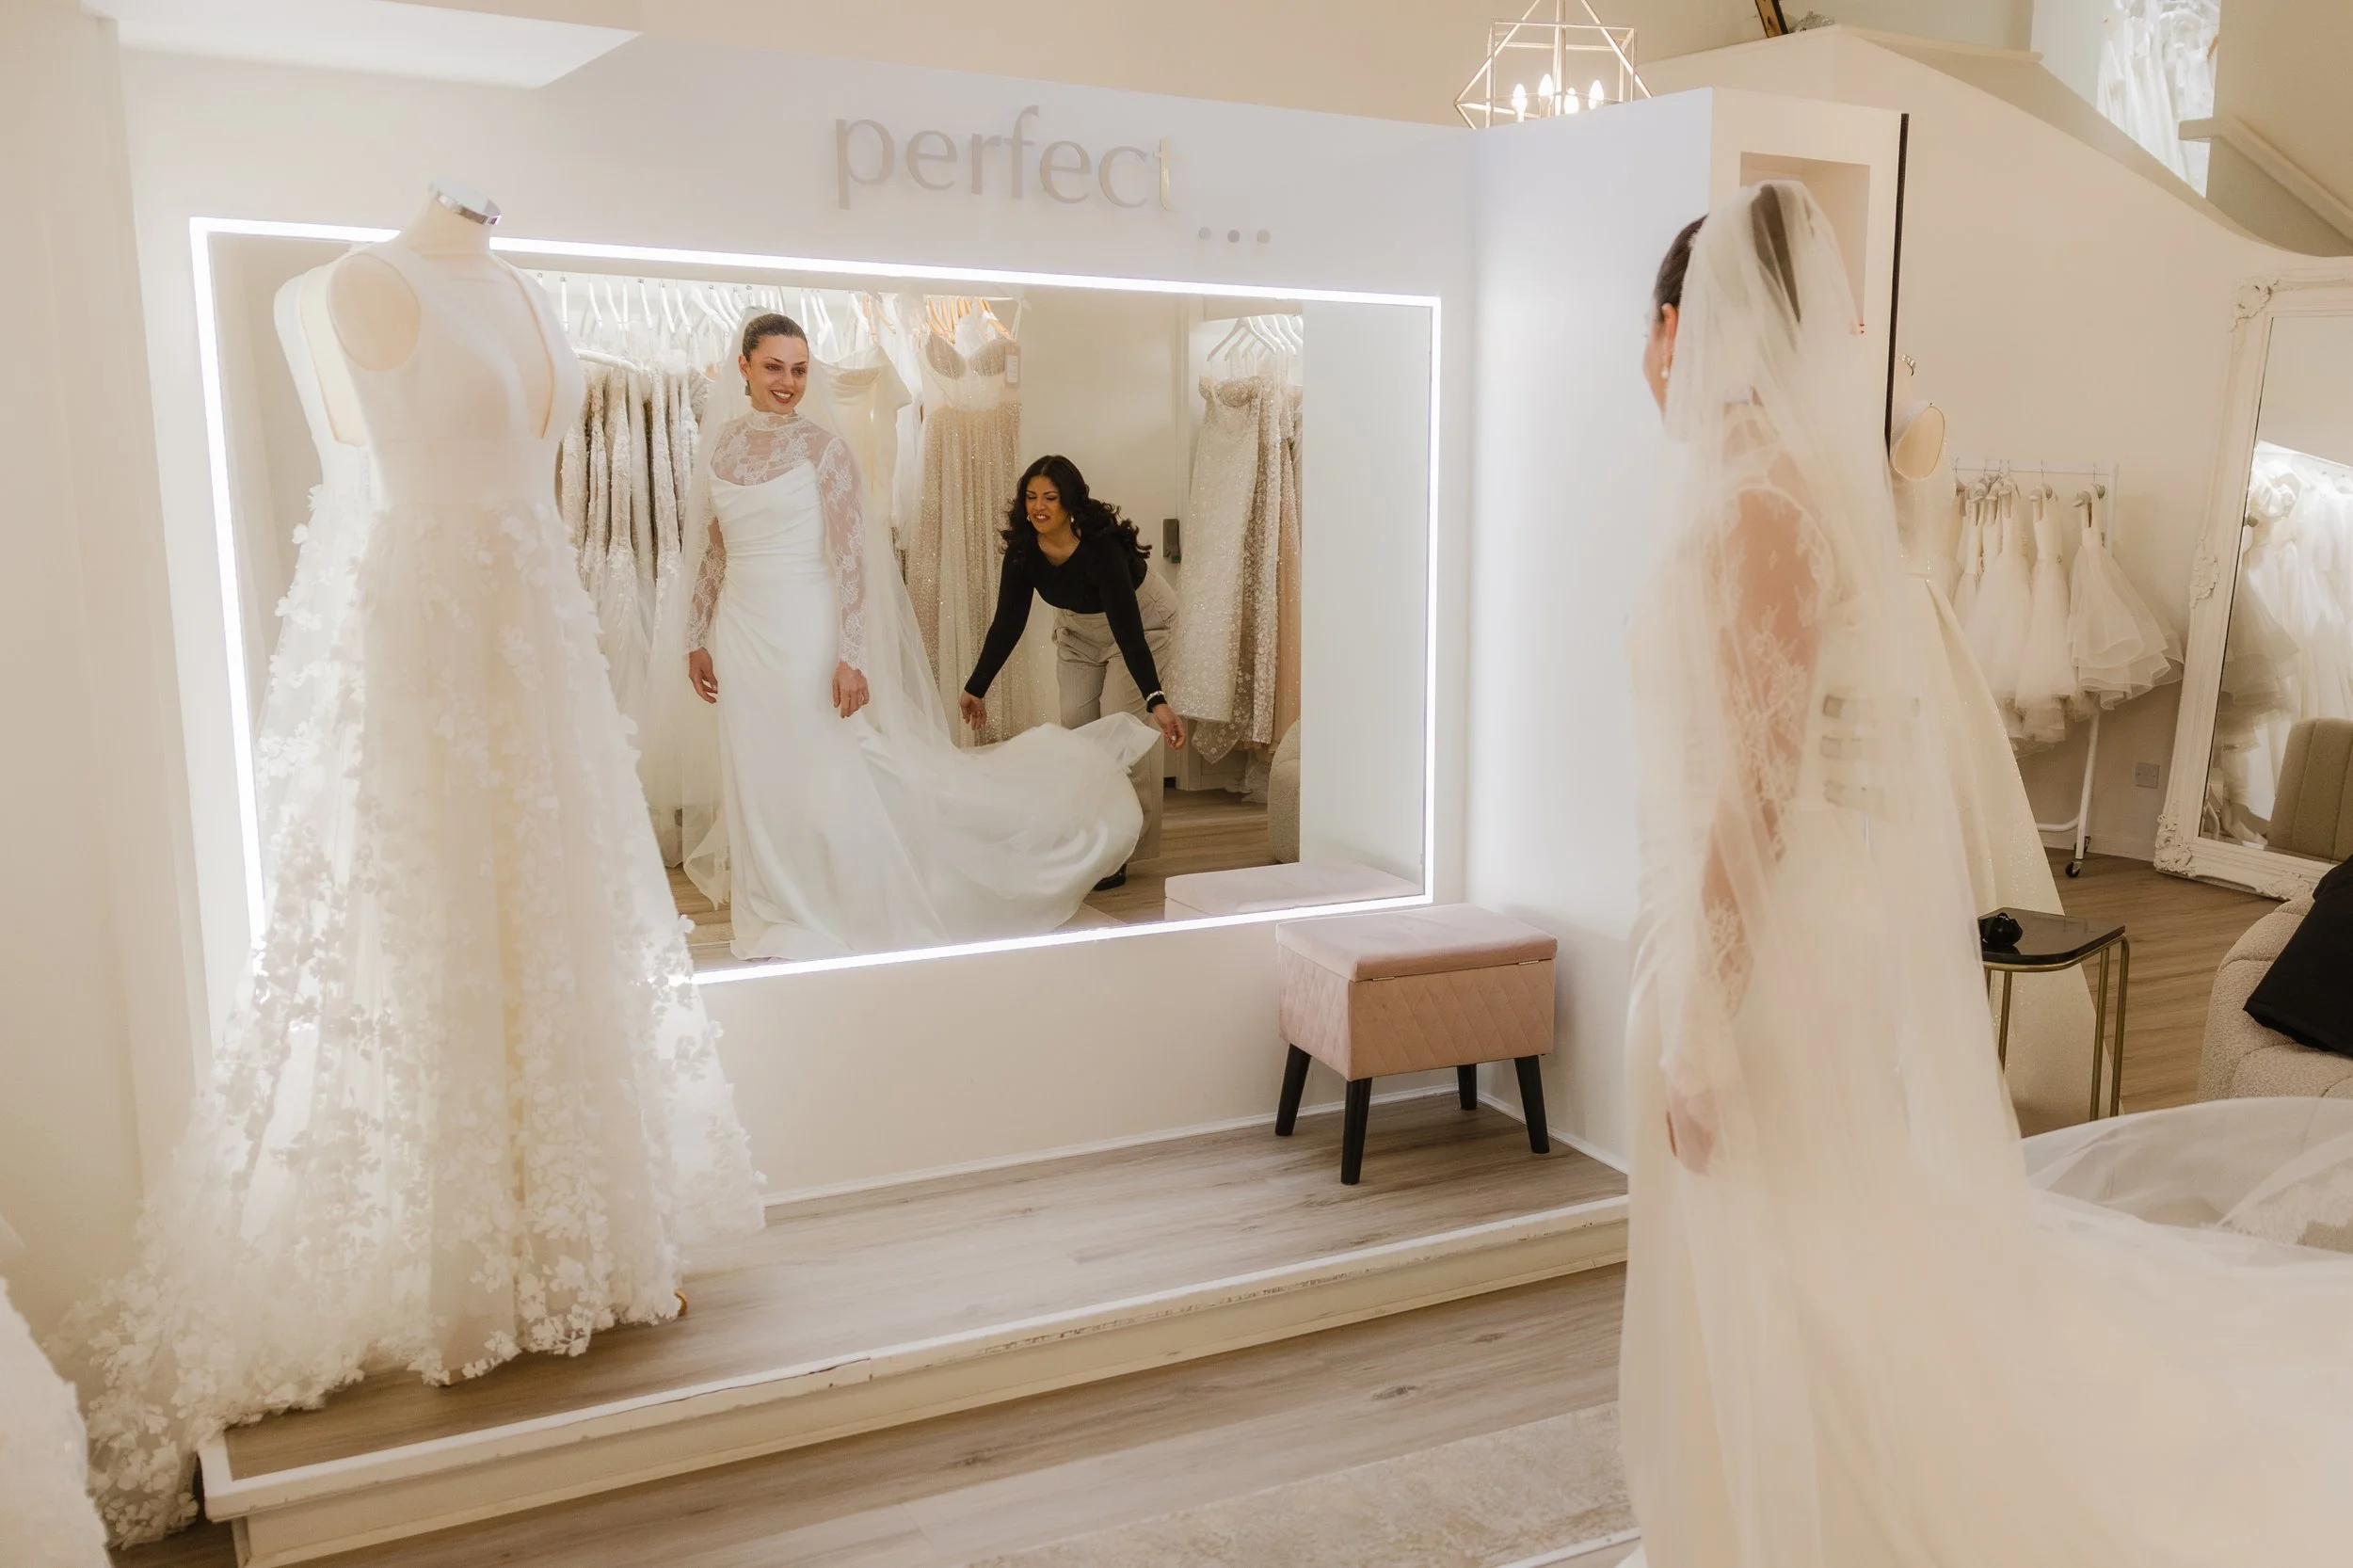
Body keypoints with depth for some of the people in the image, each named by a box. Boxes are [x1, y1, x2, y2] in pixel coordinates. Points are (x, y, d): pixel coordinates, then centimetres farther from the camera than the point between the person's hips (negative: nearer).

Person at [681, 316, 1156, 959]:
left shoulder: (823, 448, -8)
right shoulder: (722, 445, 7)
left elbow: (850, 558, -12)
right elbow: (715, 551, 14)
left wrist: (851, 658, -18)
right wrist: (698, 639, 13)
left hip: (806, 632, -5)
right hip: (741, 633, 5)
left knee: (829, 778, -1)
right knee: (759, 779, 12)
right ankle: (781, 917, 26)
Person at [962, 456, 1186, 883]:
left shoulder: (1101, 545, -39)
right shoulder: (1023, 550, -22)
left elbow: (1127, 628, -43)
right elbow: (1007, 624, -13)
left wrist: (1156, 700, -52)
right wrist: (976, 688, -13)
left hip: (1141, 619, -6)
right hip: (1079, 626, 6)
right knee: (1076, 723, 1)